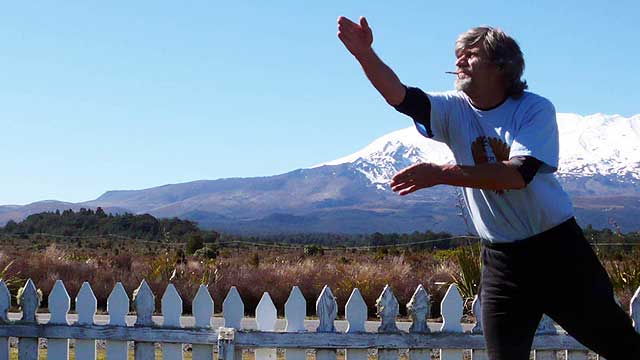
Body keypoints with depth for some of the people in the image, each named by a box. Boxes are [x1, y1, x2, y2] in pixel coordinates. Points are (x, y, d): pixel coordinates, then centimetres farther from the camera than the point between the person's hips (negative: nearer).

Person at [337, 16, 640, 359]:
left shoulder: (536, 109, -11)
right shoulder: (455, 110, 0)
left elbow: (518, 174, -26)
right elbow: (399, 96, -16)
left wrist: (442, 173, -32)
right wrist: (365, 53, -33)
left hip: (556, 247, -3)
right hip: (502, 257, 3)